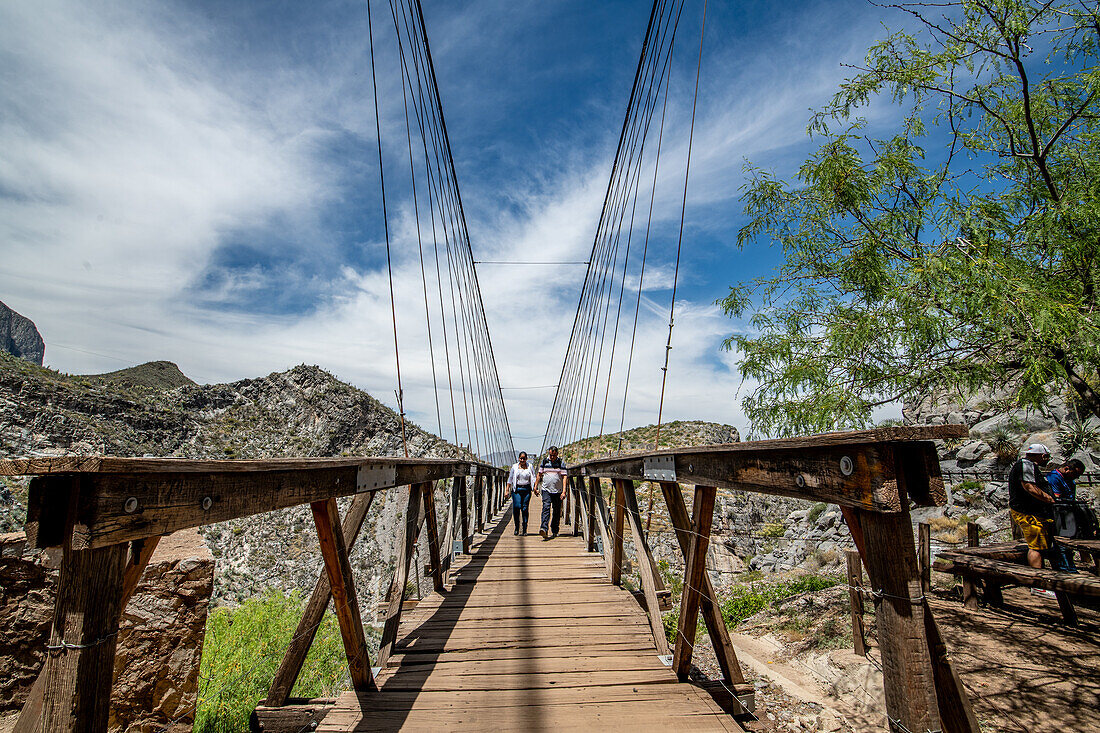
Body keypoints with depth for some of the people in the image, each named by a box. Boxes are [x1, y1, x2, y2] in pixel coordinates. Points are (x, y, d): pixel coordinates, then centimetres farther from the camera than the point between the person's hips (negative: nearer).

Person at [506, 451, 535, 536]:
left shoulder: (530, 467, 8)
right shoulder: (514, 467, 8)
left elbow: (533, 478, 8)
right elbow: (510, 479, 11)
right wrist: (507, 490, 6)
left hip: (526, 490, 0)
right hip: (516, 489, 0)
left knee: (525, 509, -2)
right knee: (516, 507, -14)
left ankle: (525, 529, 8)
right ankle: (517, 527, 3)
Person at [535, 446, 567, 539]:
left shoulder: (561, 463, 0)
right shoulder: (544, 461, 5)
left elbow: (564, 477, -4)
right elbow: (539, 475, 11)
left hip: (557, 491, 0)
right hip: (546, 490, 0)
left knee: (556, 511, 7)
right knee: (546, 507, -17)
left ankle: (554, 531, 20)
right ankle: (544, 529, -28)